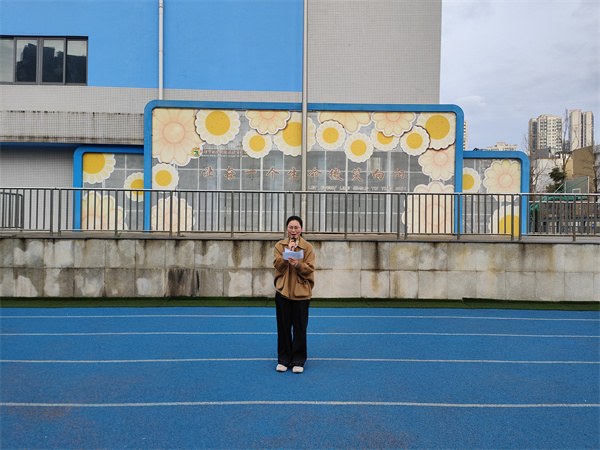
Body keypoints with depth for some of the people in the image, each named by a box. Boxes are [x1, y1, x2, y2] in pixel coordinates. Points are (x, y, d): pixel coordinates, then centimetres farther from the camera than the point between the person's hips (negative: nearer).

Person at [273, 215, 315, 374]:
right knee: (283, 327, 6)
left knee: (300, 328, 3)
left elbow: (310, 268, -3)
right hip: (283, 291, 1)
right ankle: (283, 359, 20)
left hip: (301, 292, -1)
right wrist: (288, 252, -15)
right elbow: (277, 265, -5)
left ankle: (298, 361, 16)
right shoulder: (280, 245, 6)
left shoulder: (307, 247, 3)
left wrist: (297, 264, -20)